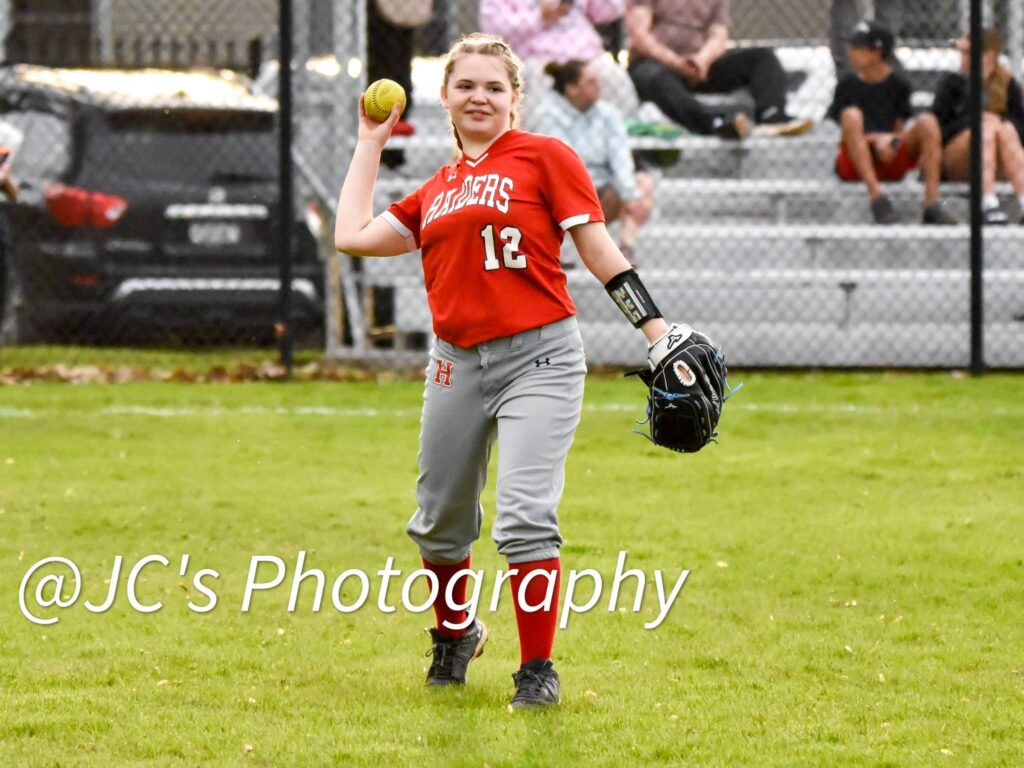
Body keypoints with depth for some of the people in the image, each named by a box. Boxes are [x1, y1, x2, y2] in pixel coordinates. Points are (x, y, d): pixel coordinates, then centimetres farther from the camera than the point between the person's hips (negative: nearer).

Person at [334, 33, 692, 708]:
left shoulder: (544, 157, -1)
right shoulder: (435, 192, 15)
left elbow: (600, 253, -2)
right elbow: (352, 235, 15)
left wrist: (659, 334, -7)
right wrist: (371, 142, 22)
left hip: (539, 357, -6)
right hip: (458, 366, 6)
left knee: (526, 520, -17)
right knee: (440, 524, 16)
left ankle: (538, 671, -5)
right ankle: (455, 636, 42)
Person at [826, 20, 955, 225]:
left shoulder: (899, 85, 8)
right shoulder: (847, 84, 5)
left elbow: (900, 131, 6)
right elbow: (846, 134, -2)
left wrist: (890, 140, -17)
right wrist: (875, 139, -20)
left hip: (892, 161, 1)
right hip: (854, 162, -1)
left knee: (927, 122, -20)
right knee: (852, 114, -29)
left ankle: (932, 204, -32)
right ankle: (876, 196, -41)